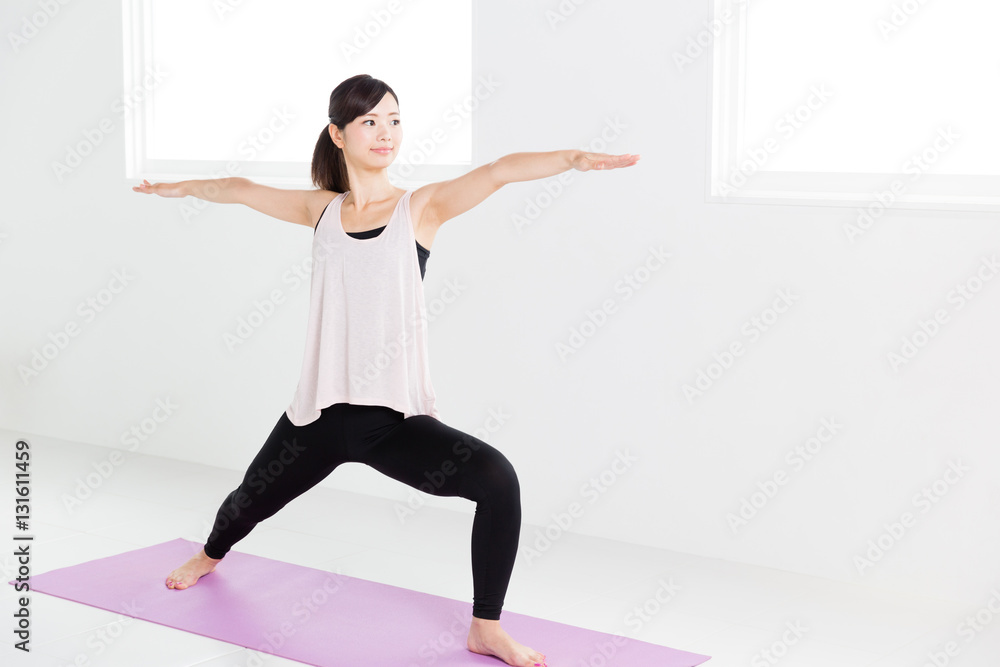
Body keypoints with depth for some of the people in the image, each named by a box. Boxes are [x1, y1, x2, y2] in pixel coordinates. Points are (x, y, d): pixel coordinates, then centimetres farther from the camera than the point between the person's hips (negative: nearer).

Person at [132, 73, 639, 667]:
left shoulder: (421, 208, -5)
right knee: (253, 499, 24)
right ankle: (210, 556, 63)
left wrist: (573, 157, -36)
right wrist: (184, 187, 34)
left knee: (498, 479, -26)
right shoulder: (322, 210, 4)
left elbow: (499, 172, -21)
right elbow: (244, 190, 20)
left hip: (397, 417, -3)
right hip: (320, 413, 3)